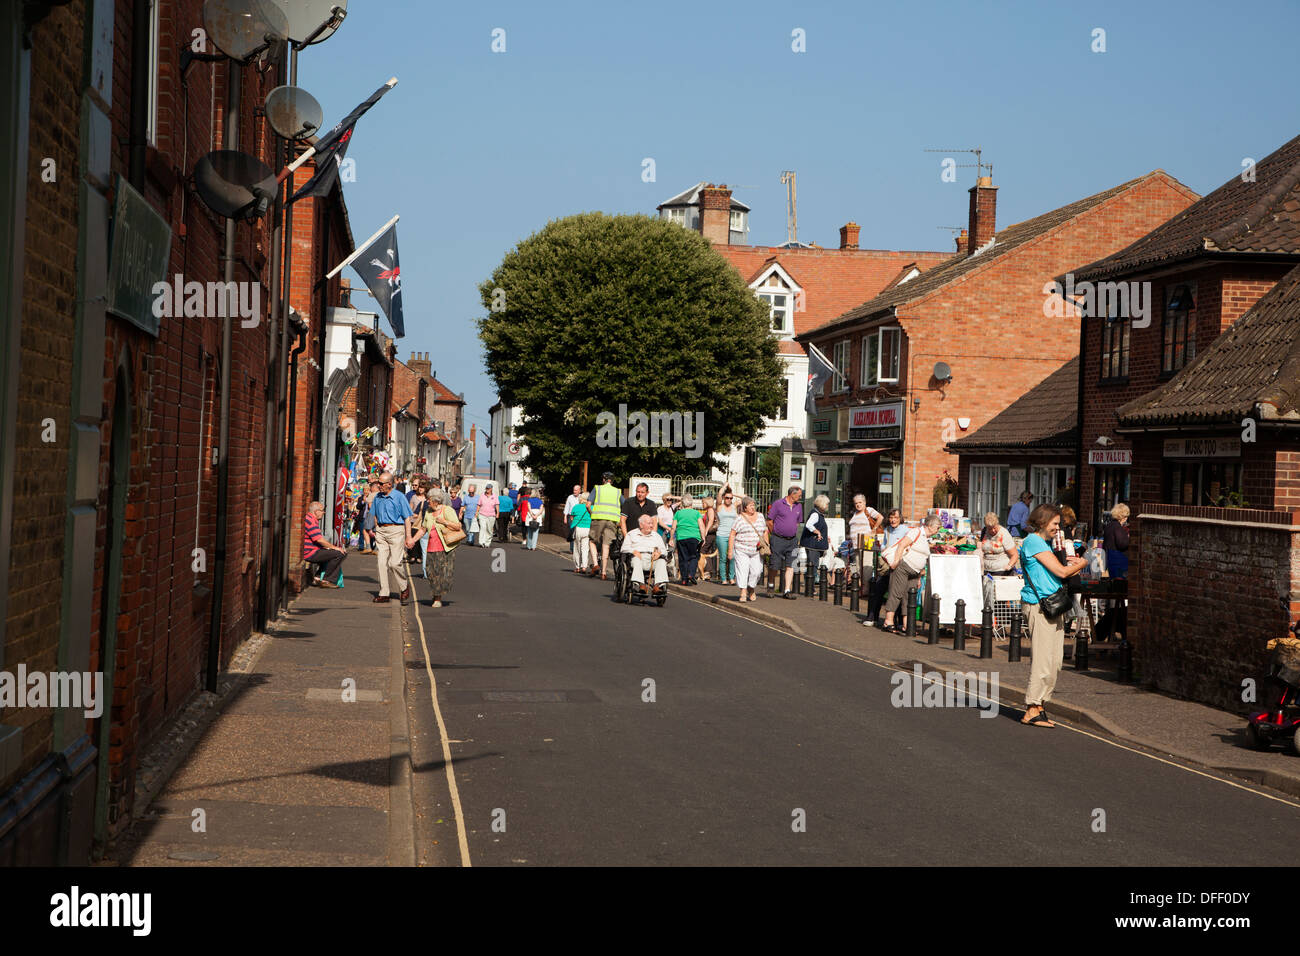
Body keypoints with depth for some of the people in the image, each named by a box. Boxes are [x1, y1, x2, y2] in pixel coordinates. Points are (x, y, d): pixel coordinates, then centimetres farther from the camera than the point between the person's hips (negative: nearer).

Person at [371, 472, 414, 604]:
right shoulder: (378, 498, 10)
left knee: (395, 562, -10)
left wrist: (408, 537, -9)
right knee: (382, 562, 0)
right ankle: (383, 593, 3)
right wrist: (376, 530, 15)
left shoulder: (399, 497, -6)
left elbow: (407, 518, -5)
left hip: (396, 530, -5)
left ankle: (405, 587, 15)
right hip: (381, 530, 5)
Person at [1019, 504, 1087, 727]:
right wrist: (1082, 564, 4)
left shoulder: (1044, 543, 21)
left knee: (1055, 661, 9)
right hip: (1039, 606, -10)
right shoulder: (1033, 541, -10)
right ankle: (1032, 710, -5)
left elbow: (1060, 573, 25)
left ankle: (1039, 705, 15)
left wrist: (1072, 566, 7)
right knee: (1043, 661, -10)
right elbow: (1061, 571, -13)